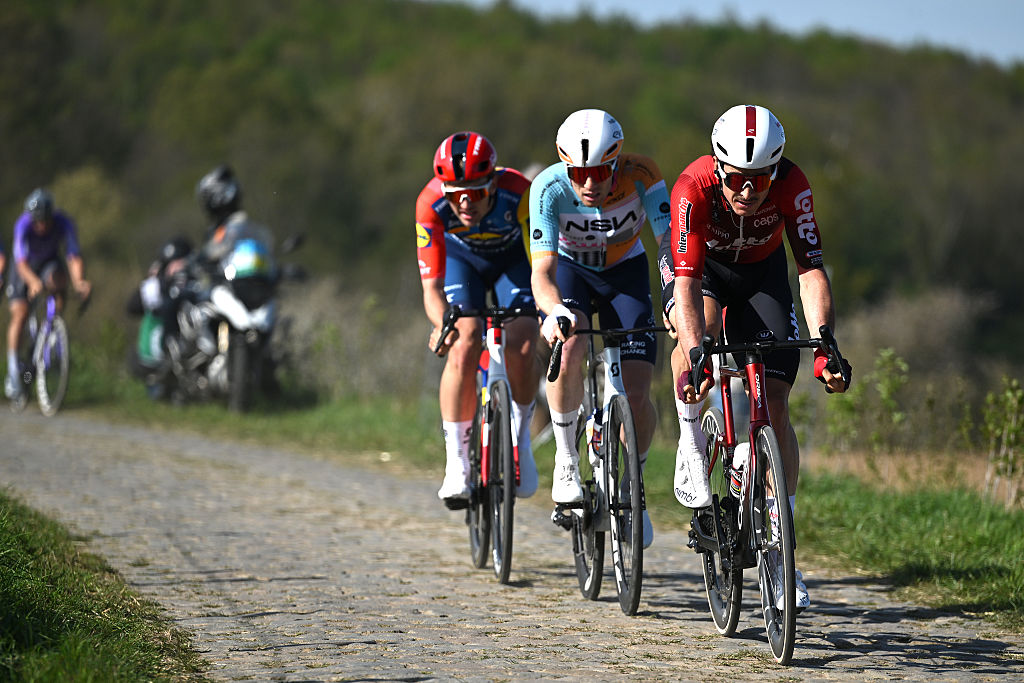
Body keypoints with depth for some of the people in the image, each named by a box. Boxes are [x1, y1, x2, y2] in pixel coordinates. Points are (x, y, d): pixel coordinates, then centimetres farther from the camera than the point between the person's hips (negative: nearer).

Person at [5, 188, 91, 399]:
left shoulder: (63, 223, -29)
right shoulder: (23, 225, -34)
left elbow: (74, 256, -34)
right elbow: (21, 262, -41)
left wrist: (79, 281, -54)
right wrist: (33, 281, -61)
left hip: (49, 261, 1)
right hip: (26, 266, -1)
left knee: (57, 278, -35)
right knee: (19, 313, -15)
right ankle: (13, 370, -9)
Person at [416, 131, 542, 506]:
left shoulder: (519, 194, -38)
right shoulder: (431, 204, -36)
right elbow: (431, 286, -36)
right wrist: (442, 325, -56)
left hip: (513, 257, 0)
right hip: (460, 260, 0)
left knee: (521, 350, -20)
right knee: (463, 346, -24)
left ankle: (520, 436, 9)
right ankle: (457, 462, -15)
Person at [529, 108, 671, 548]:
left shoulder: (640, 176, -30)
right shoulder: (549, 187, -31)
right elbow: (543, 269, -36)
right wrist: (555, 310, -57)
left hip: (625, 270, 1)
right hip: (569, 269, -1)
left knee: (636, 395, -13)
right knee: (569, 352, -33)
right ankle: (566, 459, -11)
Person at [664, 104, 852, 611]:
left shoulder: (791, 185, -32)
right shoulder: (694, 188, -37)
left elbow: (812, 270, -34)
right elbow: (688, 282, -42)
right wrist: (697, 354, -55)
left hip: (760, 270, 2)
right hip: (698, 265, -1)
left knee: (775, 407, -8)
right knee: (699, 325, -38)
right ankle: (691, 445, -13)